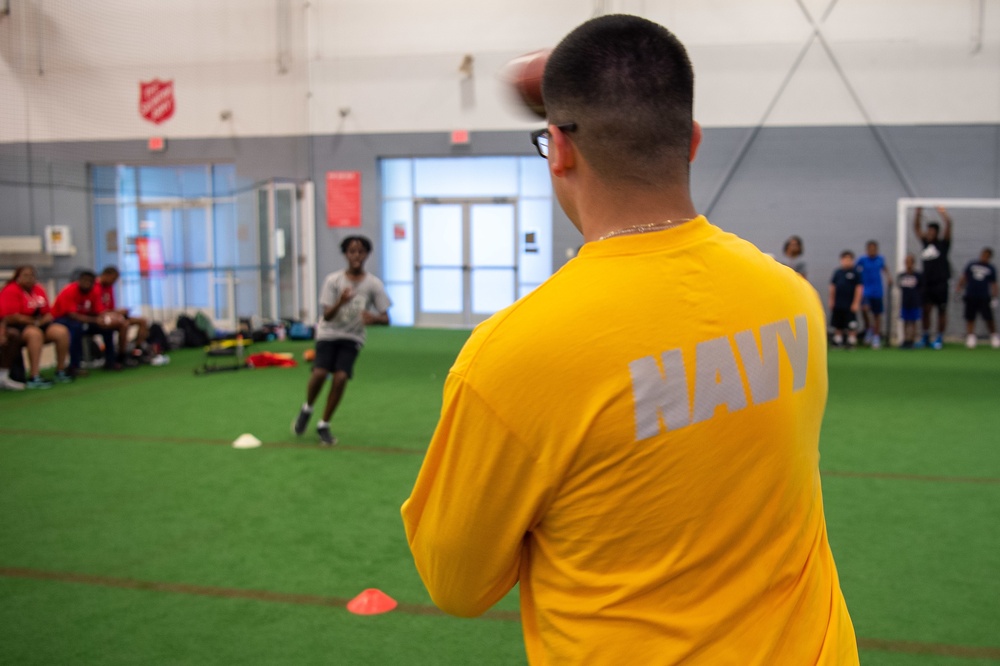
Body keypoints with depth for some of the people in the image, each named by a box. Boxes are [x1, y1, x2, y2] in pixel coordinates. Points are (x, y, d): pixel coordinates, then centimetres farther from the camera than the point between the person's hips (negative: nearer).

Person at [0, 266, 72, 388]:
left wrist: (41, 321, -11)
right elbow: (12, 317, -18)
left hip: (38, 324, 7)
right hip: (15, 327, -7)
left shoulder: (39, 290, 8)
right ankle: (34, 378, -40)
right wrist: (35, 321, -11)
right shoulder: (10, 291, -12)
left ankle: (60, 371, -1)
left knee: (62, 331, -12)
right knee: (35, 333, -37)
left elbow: (48, 314, 11)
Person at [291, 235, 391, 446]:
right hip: (329, 333, -1)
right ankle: (307, 409, 10)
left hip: (352, 338, 1)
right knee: (320, 373, -22)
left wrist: (373, 318, -31)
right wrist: (340, 302, -34)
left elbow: (386, 319, -7)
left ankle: (324, 426, 2)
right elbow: (327, 316, -13)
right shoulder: (333, 280, -8)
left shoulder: (374, 284, -7)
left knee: (341, 377, -18)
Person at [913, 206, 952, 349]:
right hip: (927, 283, 4)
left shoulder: (943, 243, -1)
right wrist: (917, 212, 4)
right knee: (925, 310, 3)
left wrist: (943, 213, -23)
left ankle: (940, 339, 9)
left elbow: (948, 225, -13)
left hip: (940, 283, -4)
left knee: (941, 311, 3)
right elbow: (916, 227, 14)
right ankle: (925, 337, 13)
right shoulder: (926, 243, 11)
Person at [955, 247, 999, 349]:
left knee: (989, 318, -5)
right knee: (970, 318, 1)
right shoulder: (971, 265, 12)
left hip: (984, 298, -1)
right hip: (970, 297, 1)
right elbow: (963, 278, 14)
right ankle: (970, 337, 7)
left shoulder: (991, 269, 9)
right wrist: (959, 290, 5)